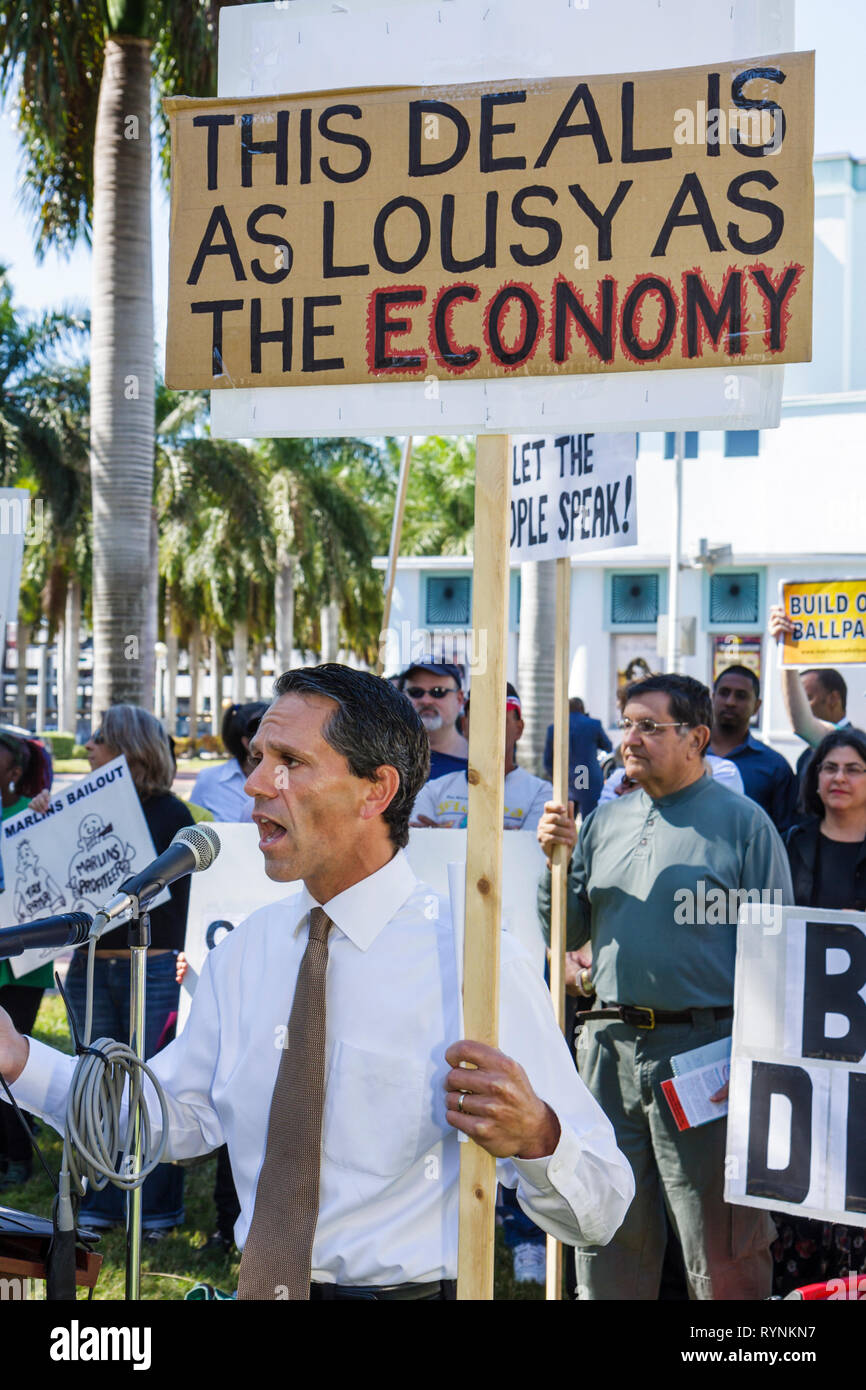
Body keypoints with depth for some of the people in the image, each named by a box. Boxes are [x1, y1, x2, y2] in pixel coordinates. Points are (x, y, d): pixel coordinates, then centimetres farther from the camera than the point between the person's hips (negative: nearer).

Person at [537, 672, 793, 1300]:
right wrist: (557, 860, 2)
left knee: (721, 1253, 0)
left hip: (703, 1046, -5)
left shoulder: (743, 822, -2)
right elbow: (566, 936, 17)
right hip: (609, 1047, 5)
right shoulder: (606, 822, 14)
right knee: (608, 1238, 12)